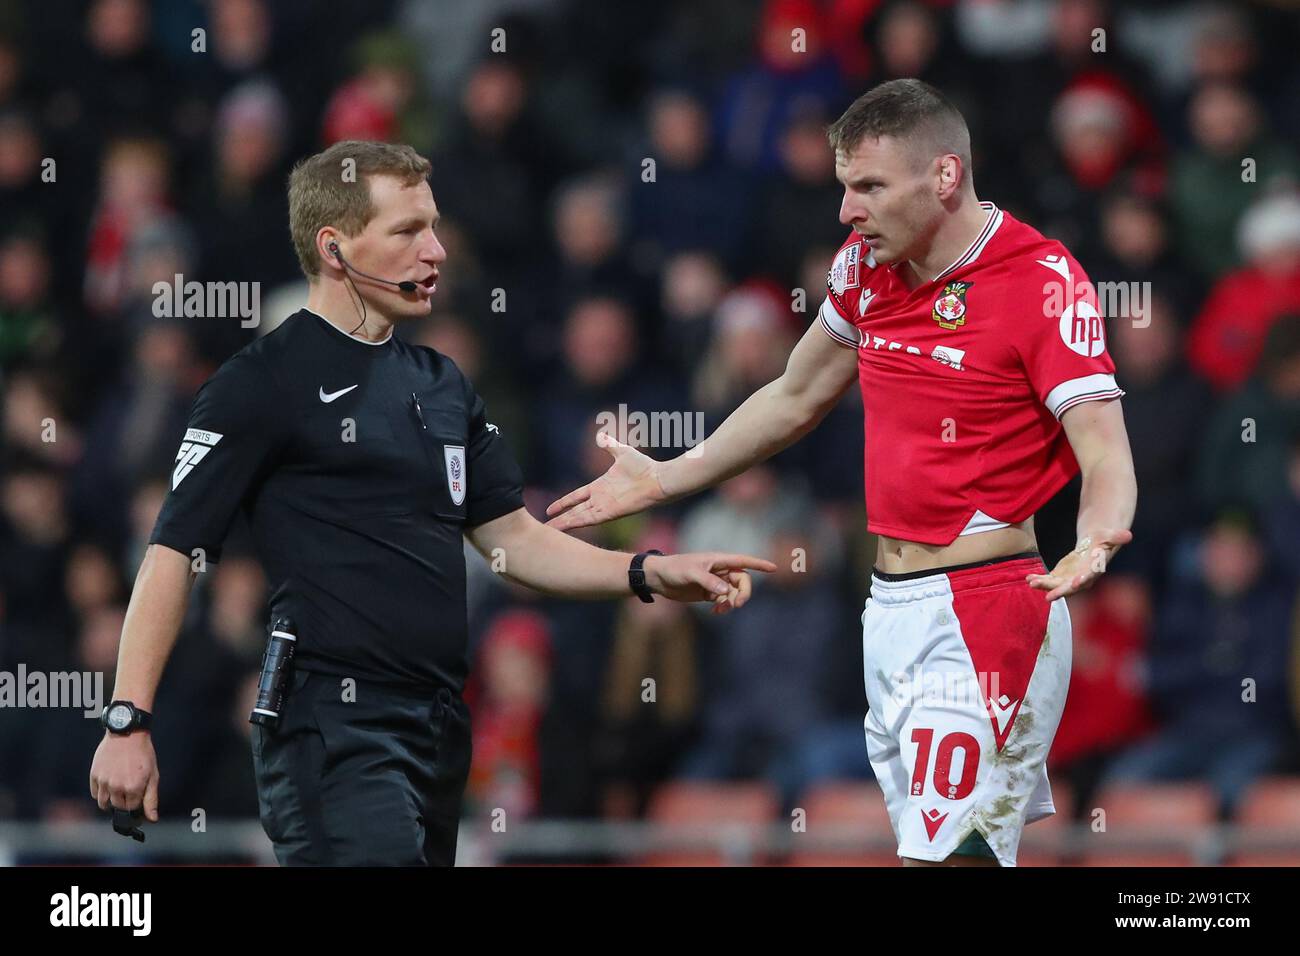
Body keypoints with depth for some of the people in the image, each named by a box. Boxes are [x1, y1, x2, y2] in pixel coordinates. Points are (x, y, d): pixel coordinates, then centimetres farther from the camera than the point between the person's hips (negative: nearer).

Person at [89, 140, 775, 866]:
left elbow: (512, 536, 19)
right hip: (336, 724, -8)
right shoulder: (264, 385, -5)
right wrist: (129, 723, -14)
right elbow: (175, 552, -7)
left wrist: (648, 575, 4)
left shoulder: (441, 385, 17)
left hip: (440, 726, 8)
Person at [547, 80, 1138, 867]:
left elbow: (1105, 457, -22)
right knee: (923, 839, 10)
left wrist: (1097, 538, -43)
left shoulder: (1044, 283, -15)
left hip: (982, 617, -8)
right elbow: (796, 400, 24)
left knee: (950, 852, -16)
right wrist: (665, 480, 28)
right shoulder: (866, 267, 7)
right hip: (890, 612, 8)